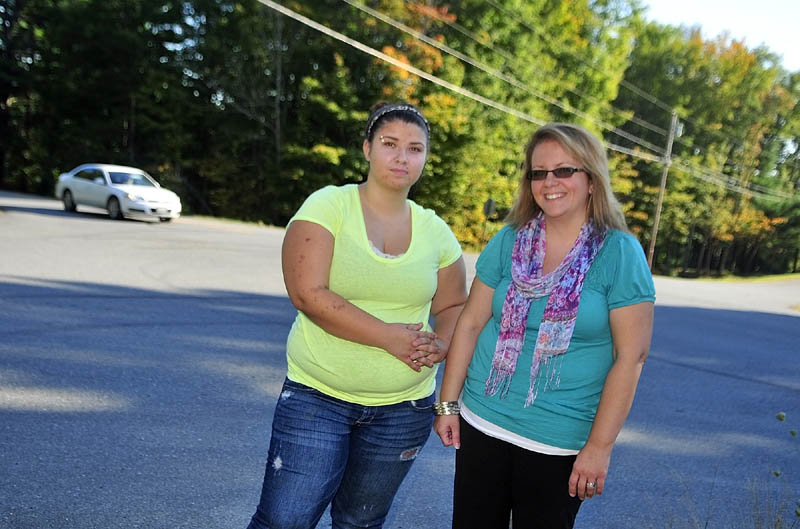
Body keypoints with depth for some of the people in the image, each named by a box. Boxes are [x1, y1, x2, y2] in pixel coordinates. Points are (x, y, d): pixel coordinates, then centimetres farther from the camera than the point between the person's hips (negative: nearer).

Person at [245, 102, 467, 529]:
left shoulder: (435, 232, 3)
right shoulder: (327, 206, -9)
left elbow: (453, 306, 14)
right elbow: (308, 294, -18)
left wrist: (440, 345, -9)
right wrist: (389, 337, -20)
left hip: (403, 408, 4)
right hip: (316, 396, -3)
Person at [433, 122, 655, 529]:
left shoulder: (620, 253, -10)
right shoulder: (508, 241, 0)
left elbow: (631, 356, -11)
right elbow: (471, 323, 3)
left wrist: (599, 446, -12)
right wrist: (448, 403, 1)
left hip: (559, 444, -3)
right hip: (481, 424, 3)